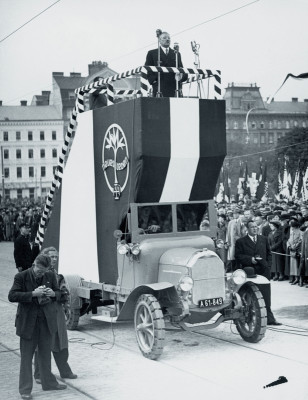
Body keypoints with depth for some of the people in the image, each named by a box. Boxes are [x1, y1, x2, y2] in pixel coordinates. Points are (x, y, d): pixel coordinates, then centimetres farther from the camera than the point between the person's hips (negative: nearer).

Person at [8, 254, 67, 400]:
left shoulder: (50, 276, 2)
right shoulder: (21, 277, -10)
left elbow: (58, 292, 14)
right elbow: (12, 296, -16)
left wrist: (53, 294, -11)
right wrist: (33, 294, -26)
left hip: (46, 320, 4)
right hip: (28, 321, -4)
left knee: (46, 353, 16)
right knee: (26, 356, 1)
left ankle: (49, 383, 30)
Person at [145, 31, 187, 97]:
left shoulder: (176, 54, 20)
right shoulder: (152, 53, 12)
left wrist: (180, 77, -6)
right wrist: (153, 80, -9)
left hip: (174, 88, 3)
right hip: (159, 87, -2)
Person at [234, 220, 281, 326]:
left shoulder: (263, 239, 15)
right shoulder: (240, 241, 2)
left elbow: (268, 253, 20)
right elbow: (238, 256, -5)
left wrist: (268, 265, 8)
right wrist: (250, 259, -15)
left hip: (263, 272, 3)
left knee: (266, 297, 0)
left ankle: (269, 318, 2)